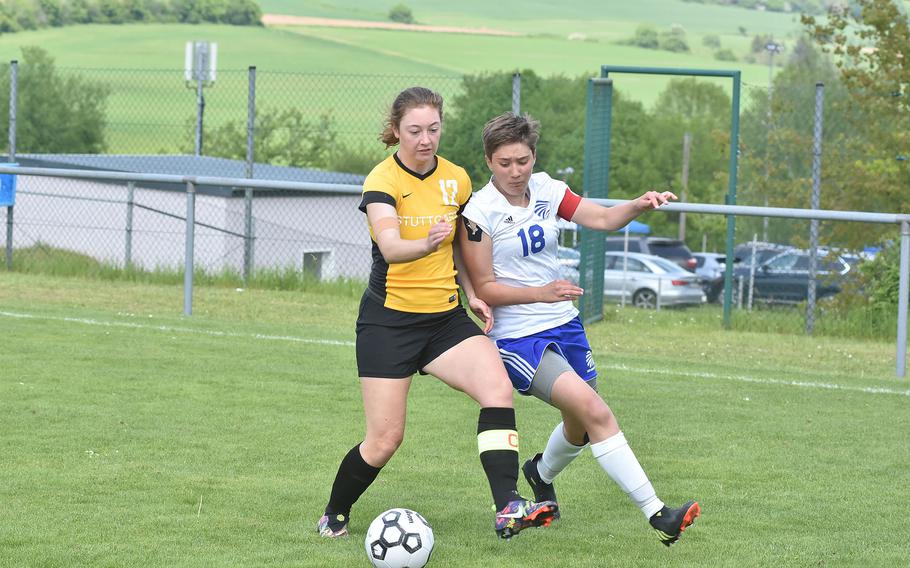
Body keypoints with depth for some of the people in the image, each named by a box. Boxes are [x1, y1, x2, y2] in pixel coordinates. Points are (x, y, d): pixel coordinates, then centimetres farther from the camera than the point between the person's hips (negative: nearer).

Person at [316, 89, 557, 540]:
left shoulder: (457, 179, 4)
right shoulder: (383, 180, -12)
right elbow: (390, 247, -31)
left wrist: (472, 293, 8)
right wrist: (427, 243, -50)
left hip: (446, 317, 4)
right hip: (388, 320, -4)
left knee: (498, 388, -22)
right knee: (385, 440, -4)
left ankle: (507, 509, -28)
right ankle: (334, 516, 22)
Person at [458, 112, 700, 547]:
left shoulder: (545, 190, 2)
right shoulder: (479, 211, -13)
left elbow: (602, 218, -9)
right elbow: (484, 289, -12)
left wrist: (640, 205, -28)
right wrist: (541, 293, -24)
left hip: (563, 324, 7)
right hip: (517, 336, -7)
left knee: (582, 429, 15)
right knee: (594, 411, -21)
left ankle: (542, 472, 50)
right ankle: (656, 515, -21)